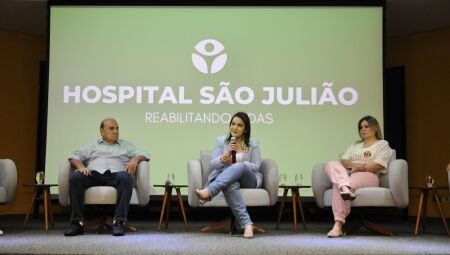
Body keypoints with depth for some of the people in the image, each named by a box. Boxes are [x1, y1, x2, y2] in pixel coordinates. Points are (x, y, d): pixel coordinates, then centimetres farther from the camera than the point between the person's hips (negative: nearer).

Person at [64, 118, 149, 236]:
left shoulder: (126, 145, 31)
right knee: (75, 177, -31)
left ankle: (119, 222, -39)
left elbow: (144, 154, 19)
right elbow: (75, 156, 18)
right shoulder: (92, 145, 31)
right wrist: (81, 166, -5)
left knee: (125, 177, -36)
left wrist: (135, 159, -4)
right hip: (94, 174, 1)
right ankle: (77, 223, -29)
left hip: (115, 174, -1)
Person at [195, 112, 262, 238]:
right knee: (231, 185, -40)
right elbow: (213, 164, 6)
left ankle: (208, 192, -52)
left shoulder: (253, 143, 10)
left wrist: (234, 162, -11)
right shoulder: (221, 141, 12)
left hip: (247, 180, 0)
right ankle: (246, 223, -50)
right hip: (223, 178, 0)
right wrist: (225, 156, -15)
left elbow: (256, 166, 2)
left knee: (239, 166, -37)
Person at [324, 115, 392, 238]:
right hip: (347, 175, 5)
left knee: (337, 185, -34)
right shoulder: (355, 145, 33)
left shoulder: (382, 144, 16)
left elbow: (378, 166, -2)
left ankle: (338, 226, -39)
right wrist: (354, 165, -6)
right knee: (332, 164, -26)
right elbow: (343, 161, 15)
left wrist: (359, 168, -12)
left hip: (368, 176, -5)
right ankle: (345, 188, -54)